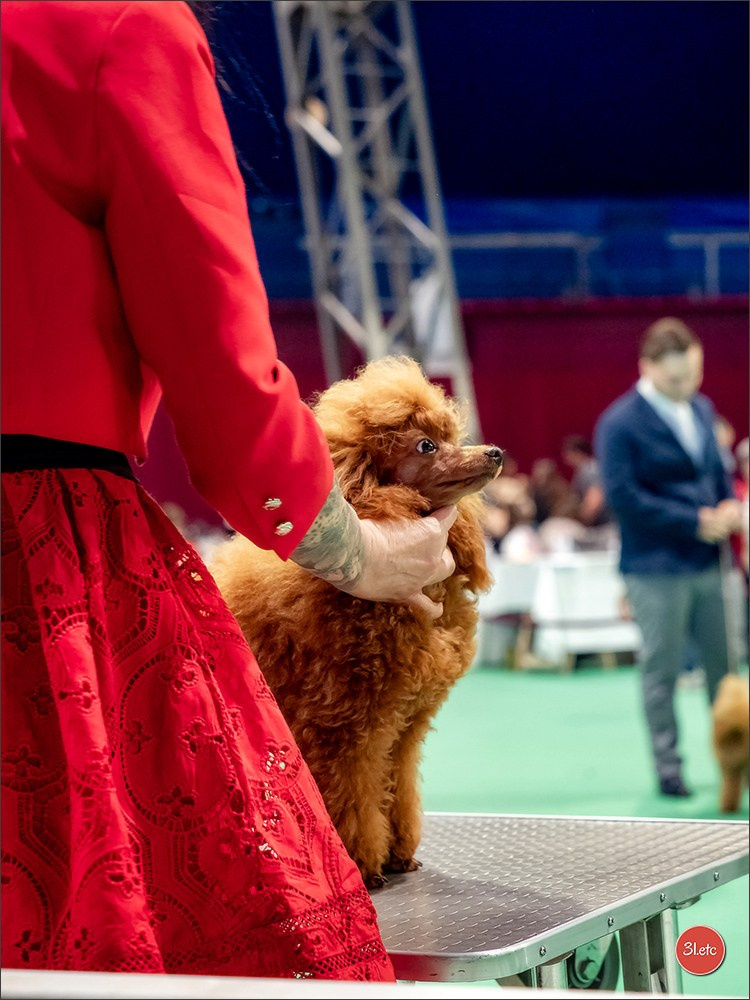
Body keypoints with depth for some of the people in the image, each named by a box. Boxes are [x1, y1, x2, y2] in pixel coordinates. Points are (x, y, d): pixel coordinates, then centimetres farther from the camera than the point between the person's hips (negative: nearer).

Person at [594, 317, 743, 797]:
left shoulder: (702, 408, 11)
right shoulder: (620, 424, -12)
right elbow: (623, 496, -17)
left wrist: (728, 504, -2)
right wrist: (695, 522, -17)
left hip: (706, 563, 6)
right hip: (656, 567, -6)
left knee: (723, 664, 11)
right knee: (662, 669, 2)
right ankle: (668, 768, 12)